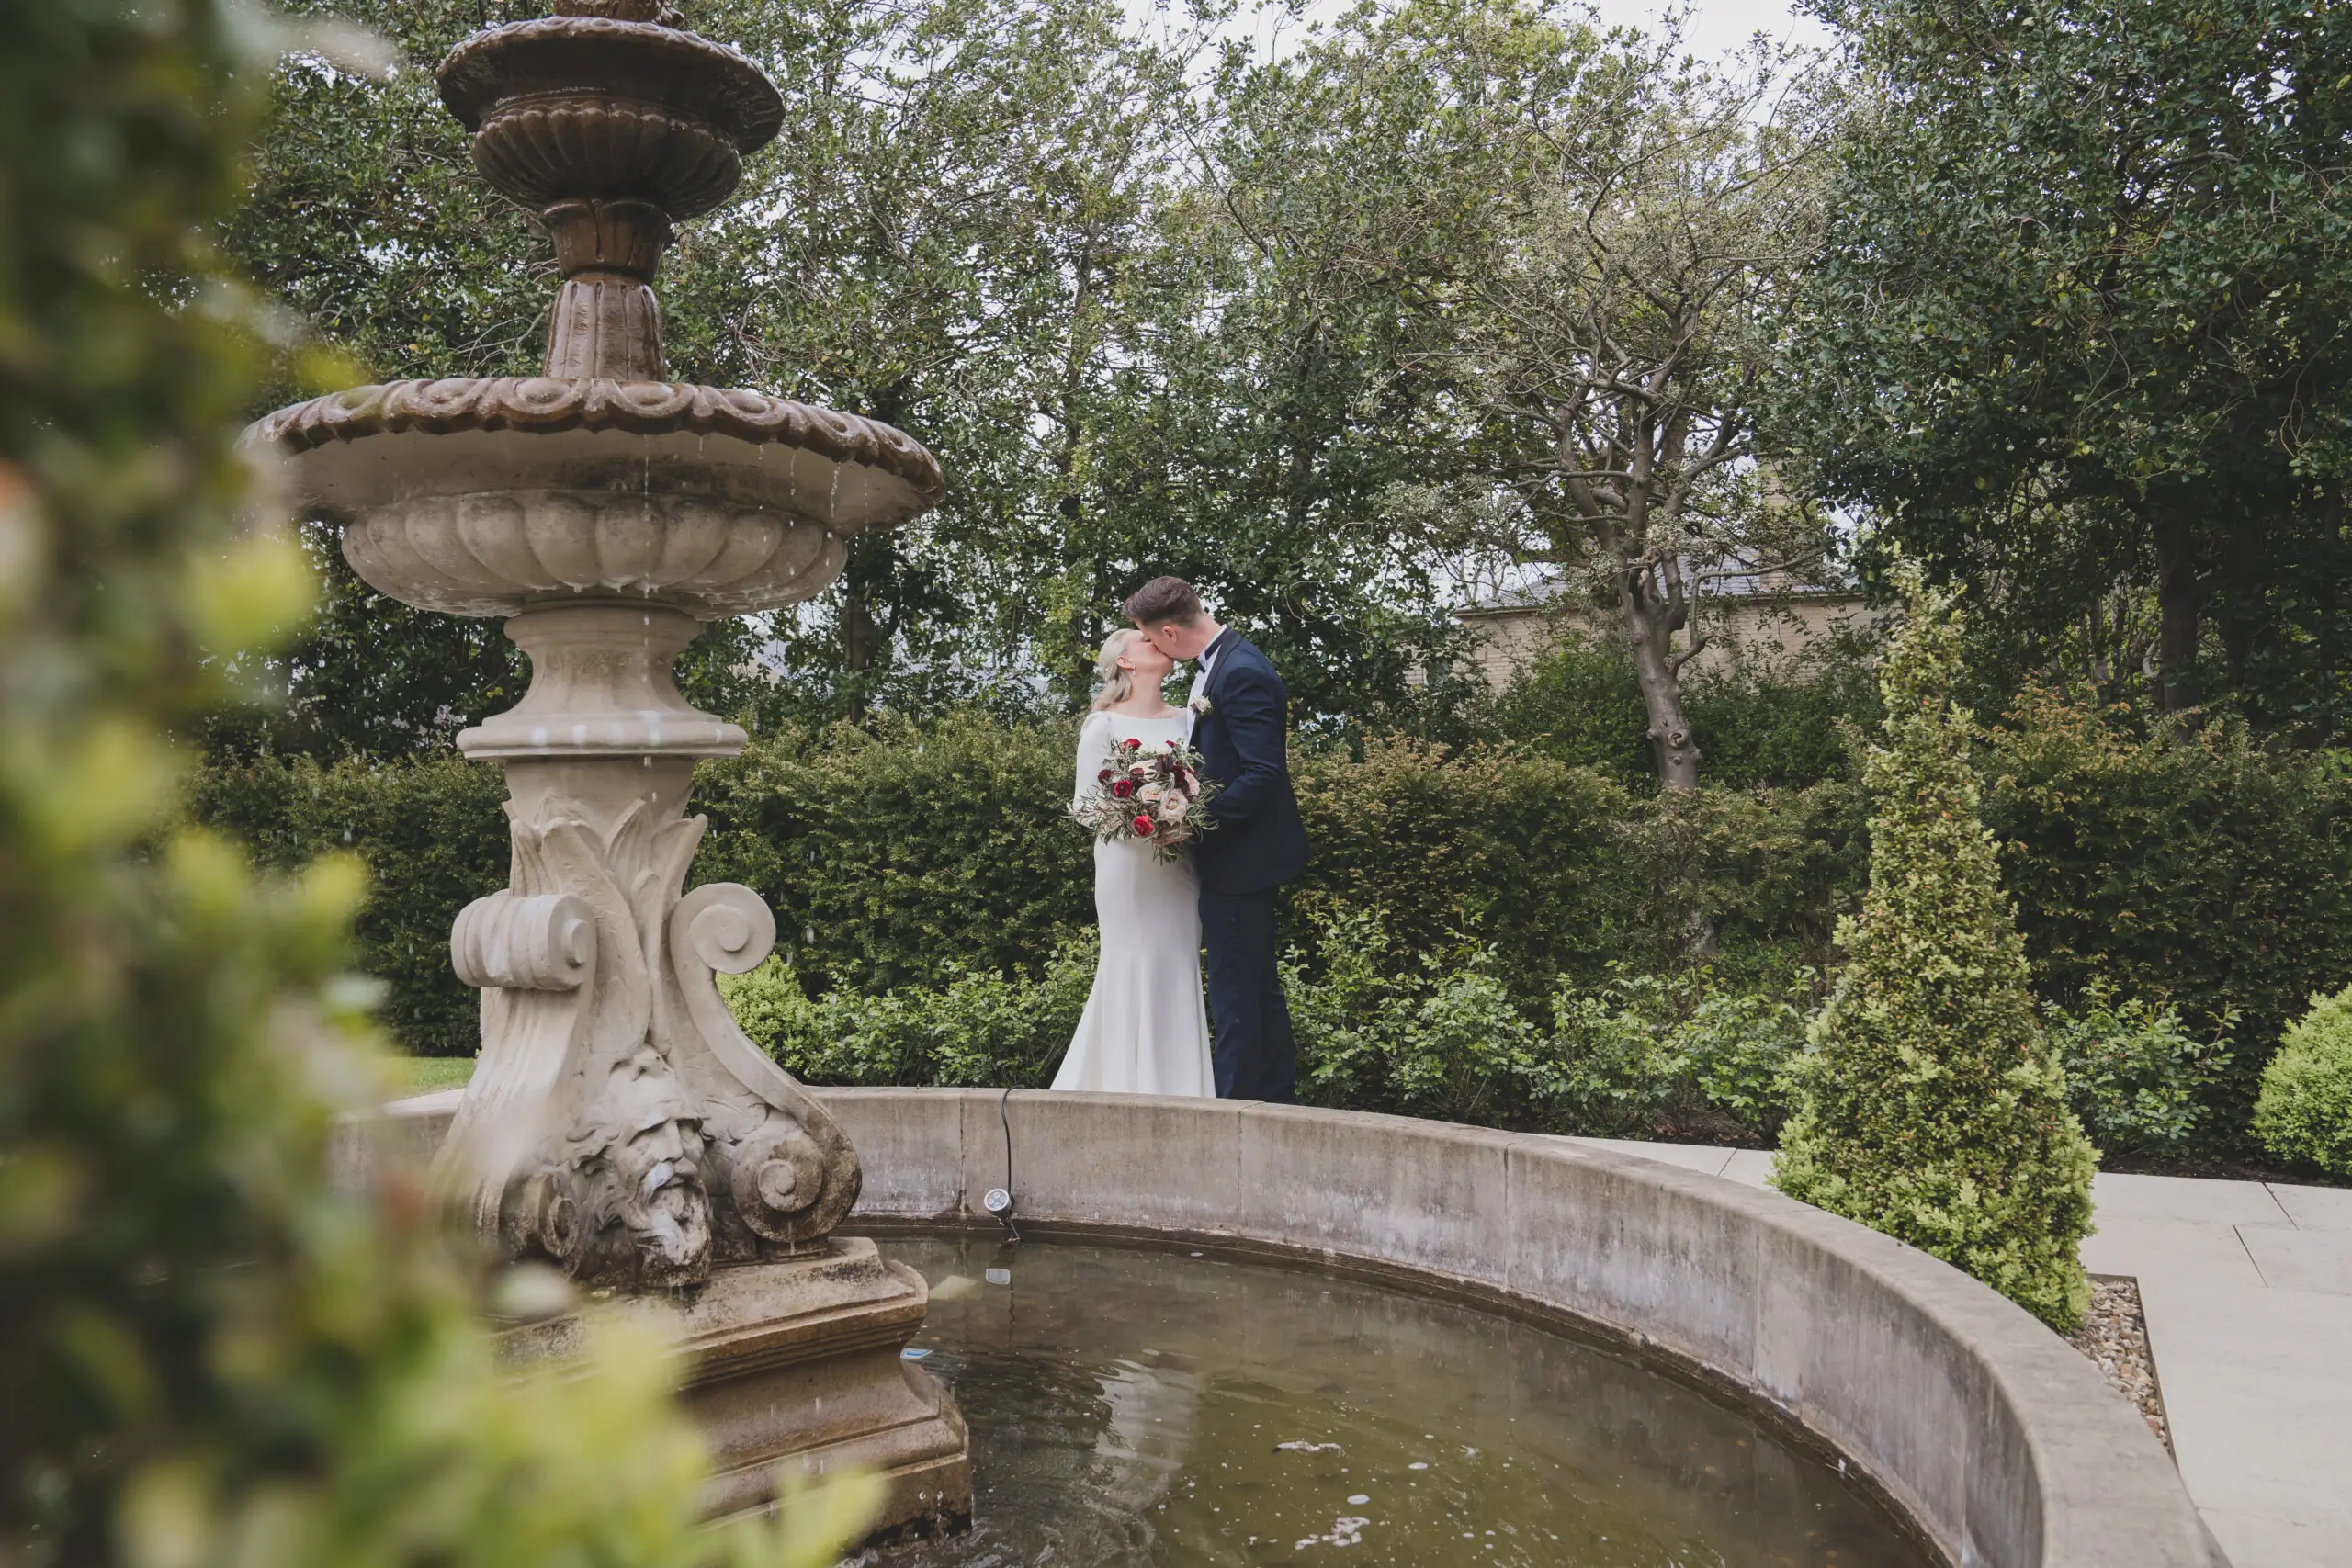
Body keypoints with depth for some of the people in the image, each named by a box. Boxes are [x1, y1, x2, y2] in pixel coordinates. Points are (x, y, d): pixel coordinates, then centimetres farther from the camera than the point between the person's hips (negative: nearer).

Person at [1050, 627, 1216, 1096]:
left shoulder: (1186, 719, 13)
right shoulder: (1104, 724, -1)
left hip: (1180, 868, 4)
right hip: (1129, 864, -4)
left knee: (1178, 975, 4)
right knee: (1134, 973, -5)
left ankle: (1178, 1088, 10)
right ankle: (1131, 1089, 3)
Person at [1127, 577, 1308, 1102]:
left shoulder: (1242, 673, -21)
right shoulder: (1215, 662, 10)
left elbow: (1263, 774, -25)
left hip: (1239, 860, -11)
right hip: (1234, 853, 11)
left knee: (1234, 990, -3)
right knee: (1258, 982, 18)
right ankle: (1278, 1096, 29)